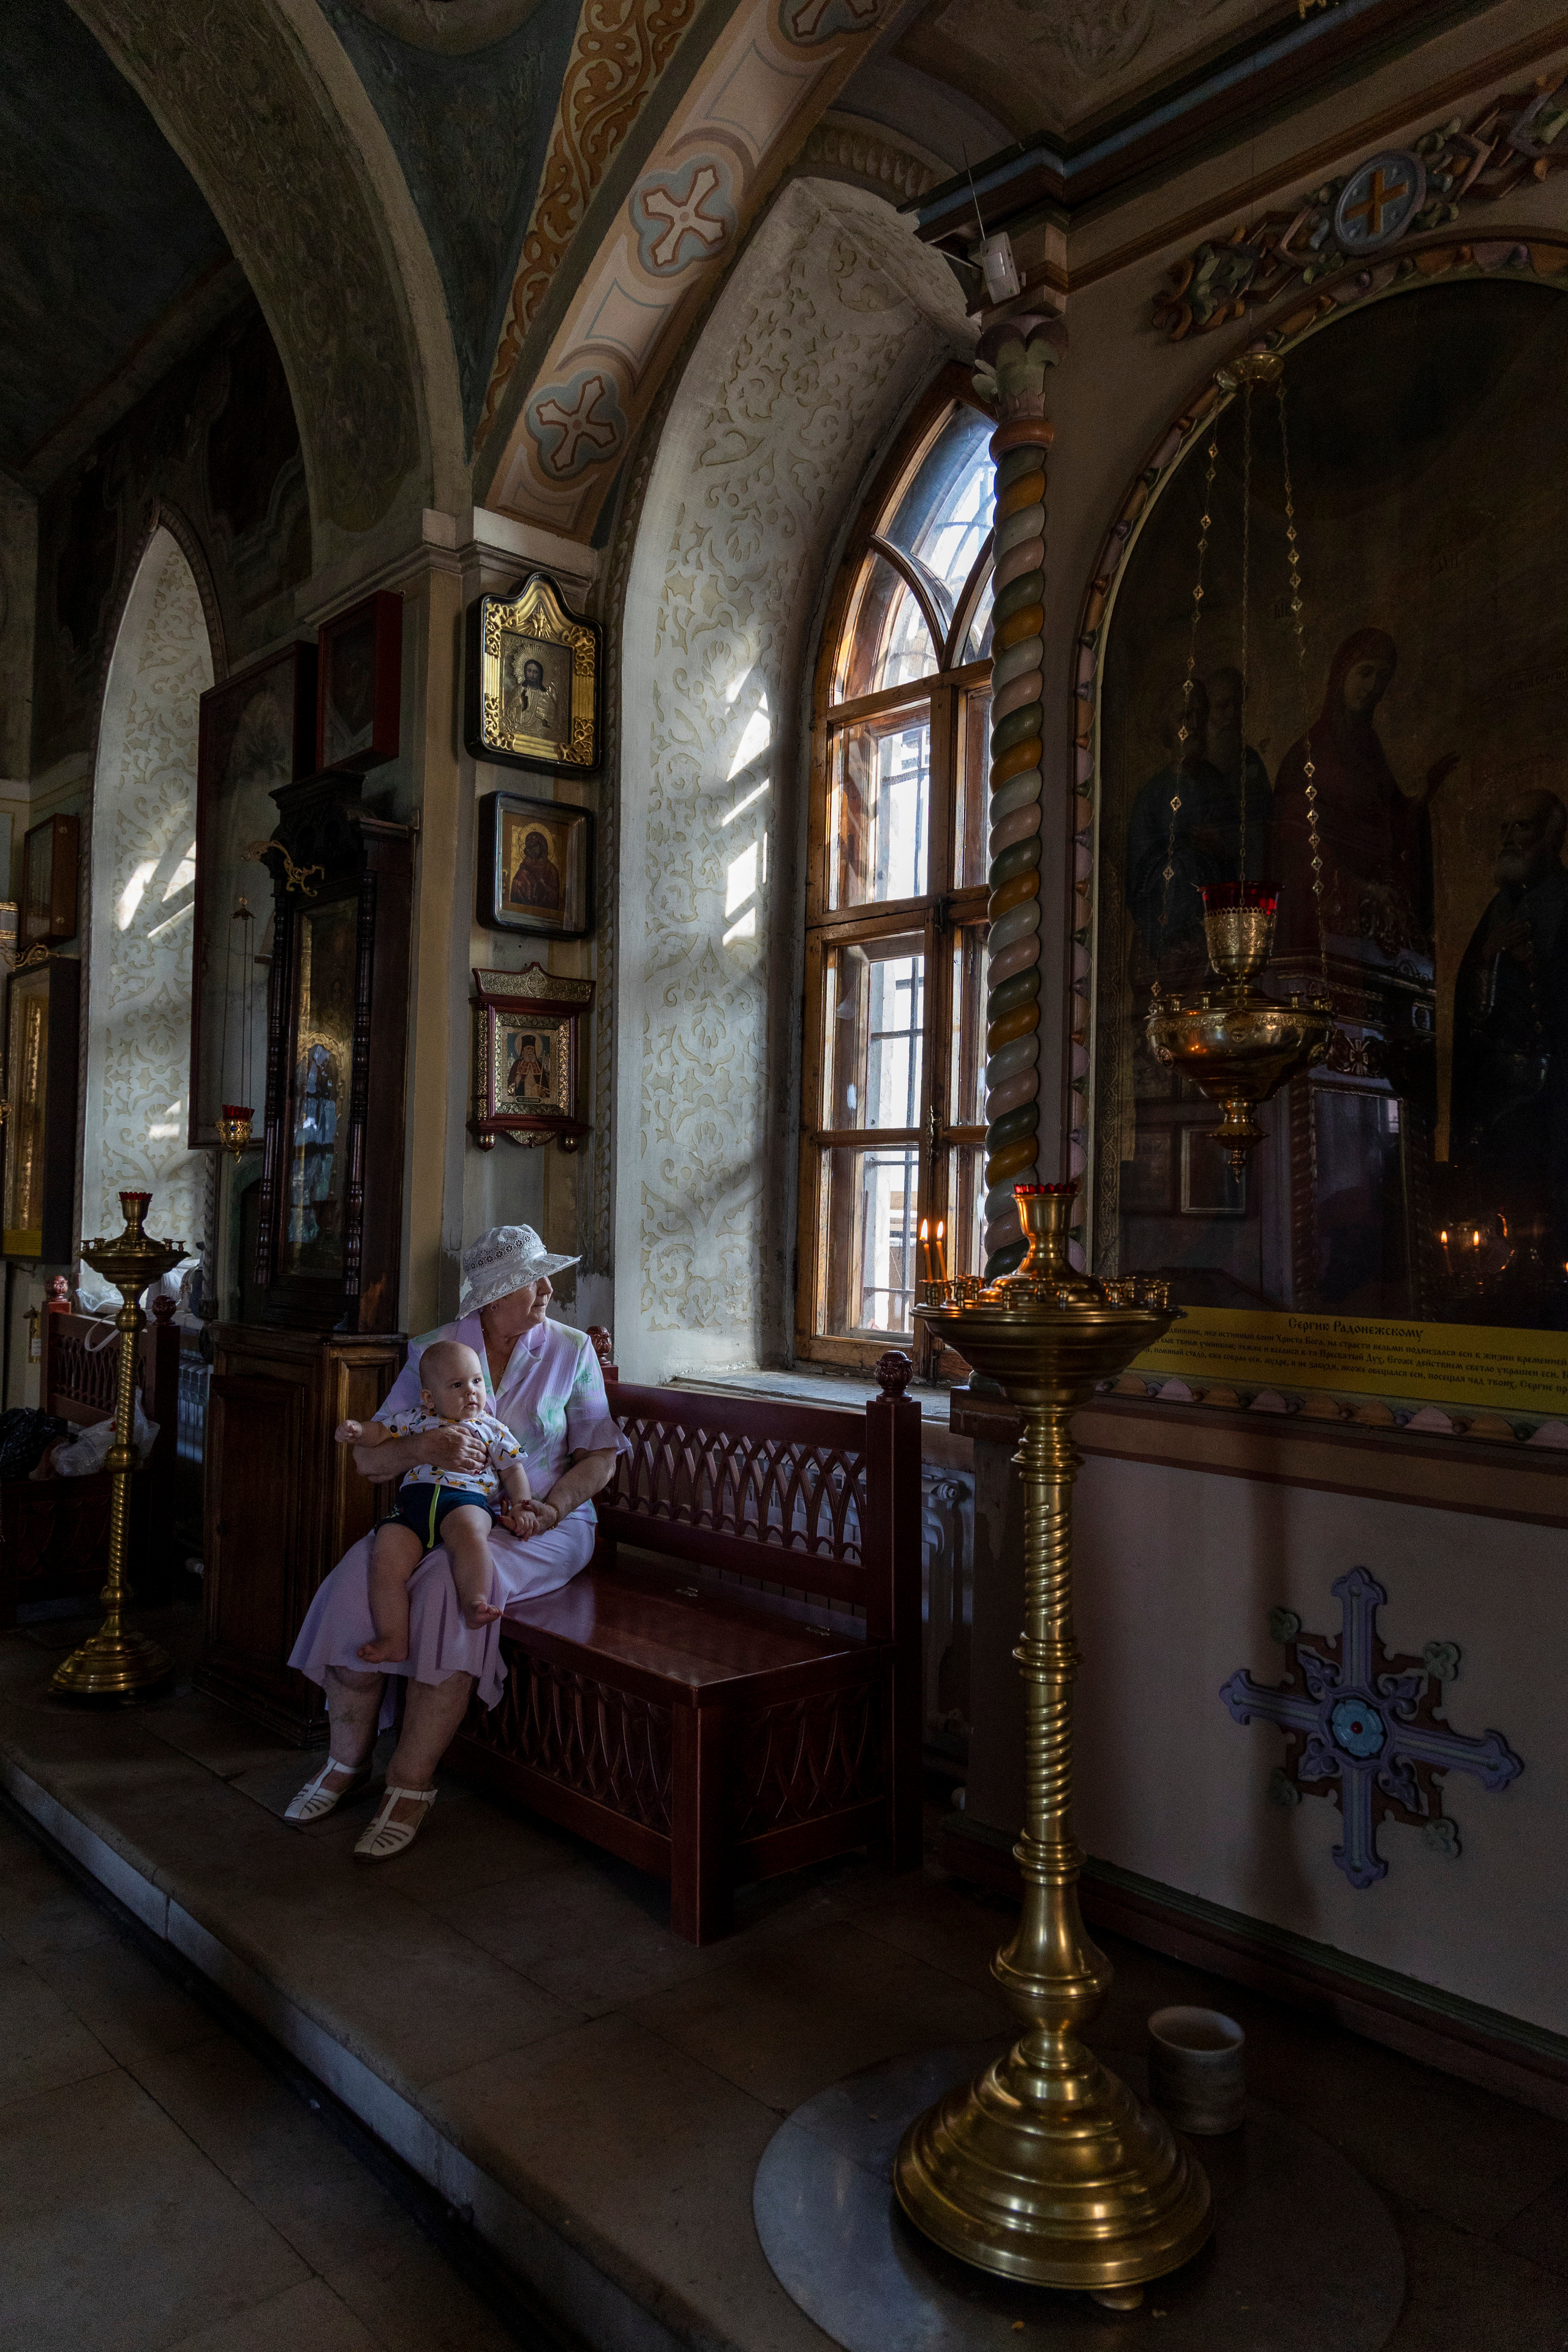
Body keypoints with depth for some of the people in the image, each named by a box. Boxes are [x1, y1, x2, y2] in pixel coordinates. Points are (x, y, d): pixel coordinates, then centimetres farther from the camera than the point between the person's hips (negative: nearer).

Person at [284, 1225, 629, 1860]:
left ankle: (412, 1783, -21)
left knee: (452, 1581, -33)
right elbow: (369, 1457, 1)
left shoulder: (571, 1350, 3)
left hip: (539, 1525, -2)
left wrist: (552, 1506, -15)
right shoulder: (433, 1350, 5)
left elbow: (600, 1455, 3)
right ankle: (347, 1760, -5)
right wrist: (425, 1448, -21)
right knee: (360, 1577, -26)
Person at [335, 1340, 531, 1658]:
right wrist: (356, 1430, 4)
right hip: (413, 1500, 2)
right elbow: (380, 1432, 28)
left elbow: (513, 1470, 18)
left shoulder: (491, 1429, 20)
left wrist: (521, 1506, 2)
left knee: (470, 1534, -39)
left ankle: (475, 1605, -41)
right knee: (385, 1562, -21)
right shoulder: (416, 1421, 24)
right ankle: (393, 1641, -17)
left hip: (467, 1499, -2)